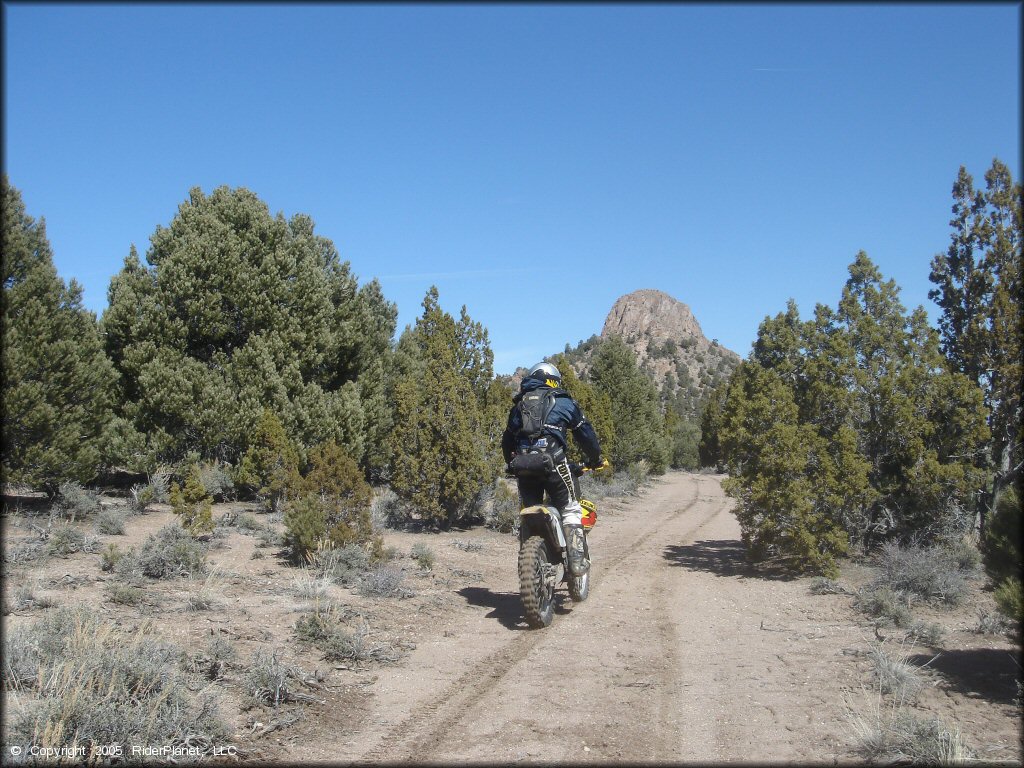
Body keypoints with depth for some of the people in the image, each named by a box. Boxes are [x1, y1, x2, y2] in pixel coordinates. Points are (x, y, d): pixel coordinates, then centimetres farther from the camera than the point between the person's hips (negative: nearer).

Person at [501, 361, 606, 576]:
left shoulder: (519, 405, 24)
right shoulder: (563, 401, 11)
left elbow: (507, 440, 28)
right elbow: (585, 433, 12)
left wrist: (512, 464, 41)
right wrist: (595, 459, 25)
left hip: (522, 463, 4)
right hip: (552, 461, -4)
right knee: (570, 509, 5)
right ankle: (577, 560, -5)